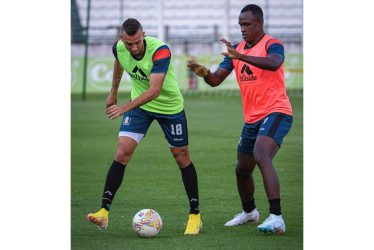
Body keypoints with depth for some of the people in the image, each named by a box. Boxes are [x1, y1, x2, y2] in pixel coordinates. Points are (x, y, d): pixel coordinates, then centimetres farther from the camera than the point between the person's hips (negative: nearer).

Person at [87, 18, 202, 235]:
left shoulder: (160, 50, -33)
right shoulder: (118, 48, -16)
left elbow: (154, 90, -40)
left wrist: (125, 108, -48)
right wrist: (113, 93, 22)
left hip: (170, 106, -3)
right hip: (139, 105, 3)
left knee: (182, 158, 4)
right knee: (122, 153, -13)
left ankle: (195, 215, 18)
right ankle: (104, 212, -16)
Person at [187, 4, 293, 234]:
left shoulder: (272, 45, -10)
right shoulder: (237, 50, 11)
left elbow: (274, 63, -34)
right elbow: (216, 79, 7)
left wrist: (241, 57, -46)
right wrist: (205, 73, -17)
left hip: (276, 113, -8)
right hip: (252, 119, 8)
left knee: (261, 156, -30)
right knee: (242, 169, 16)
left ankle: (276, 219, -36)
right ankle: (249, 212, 44)